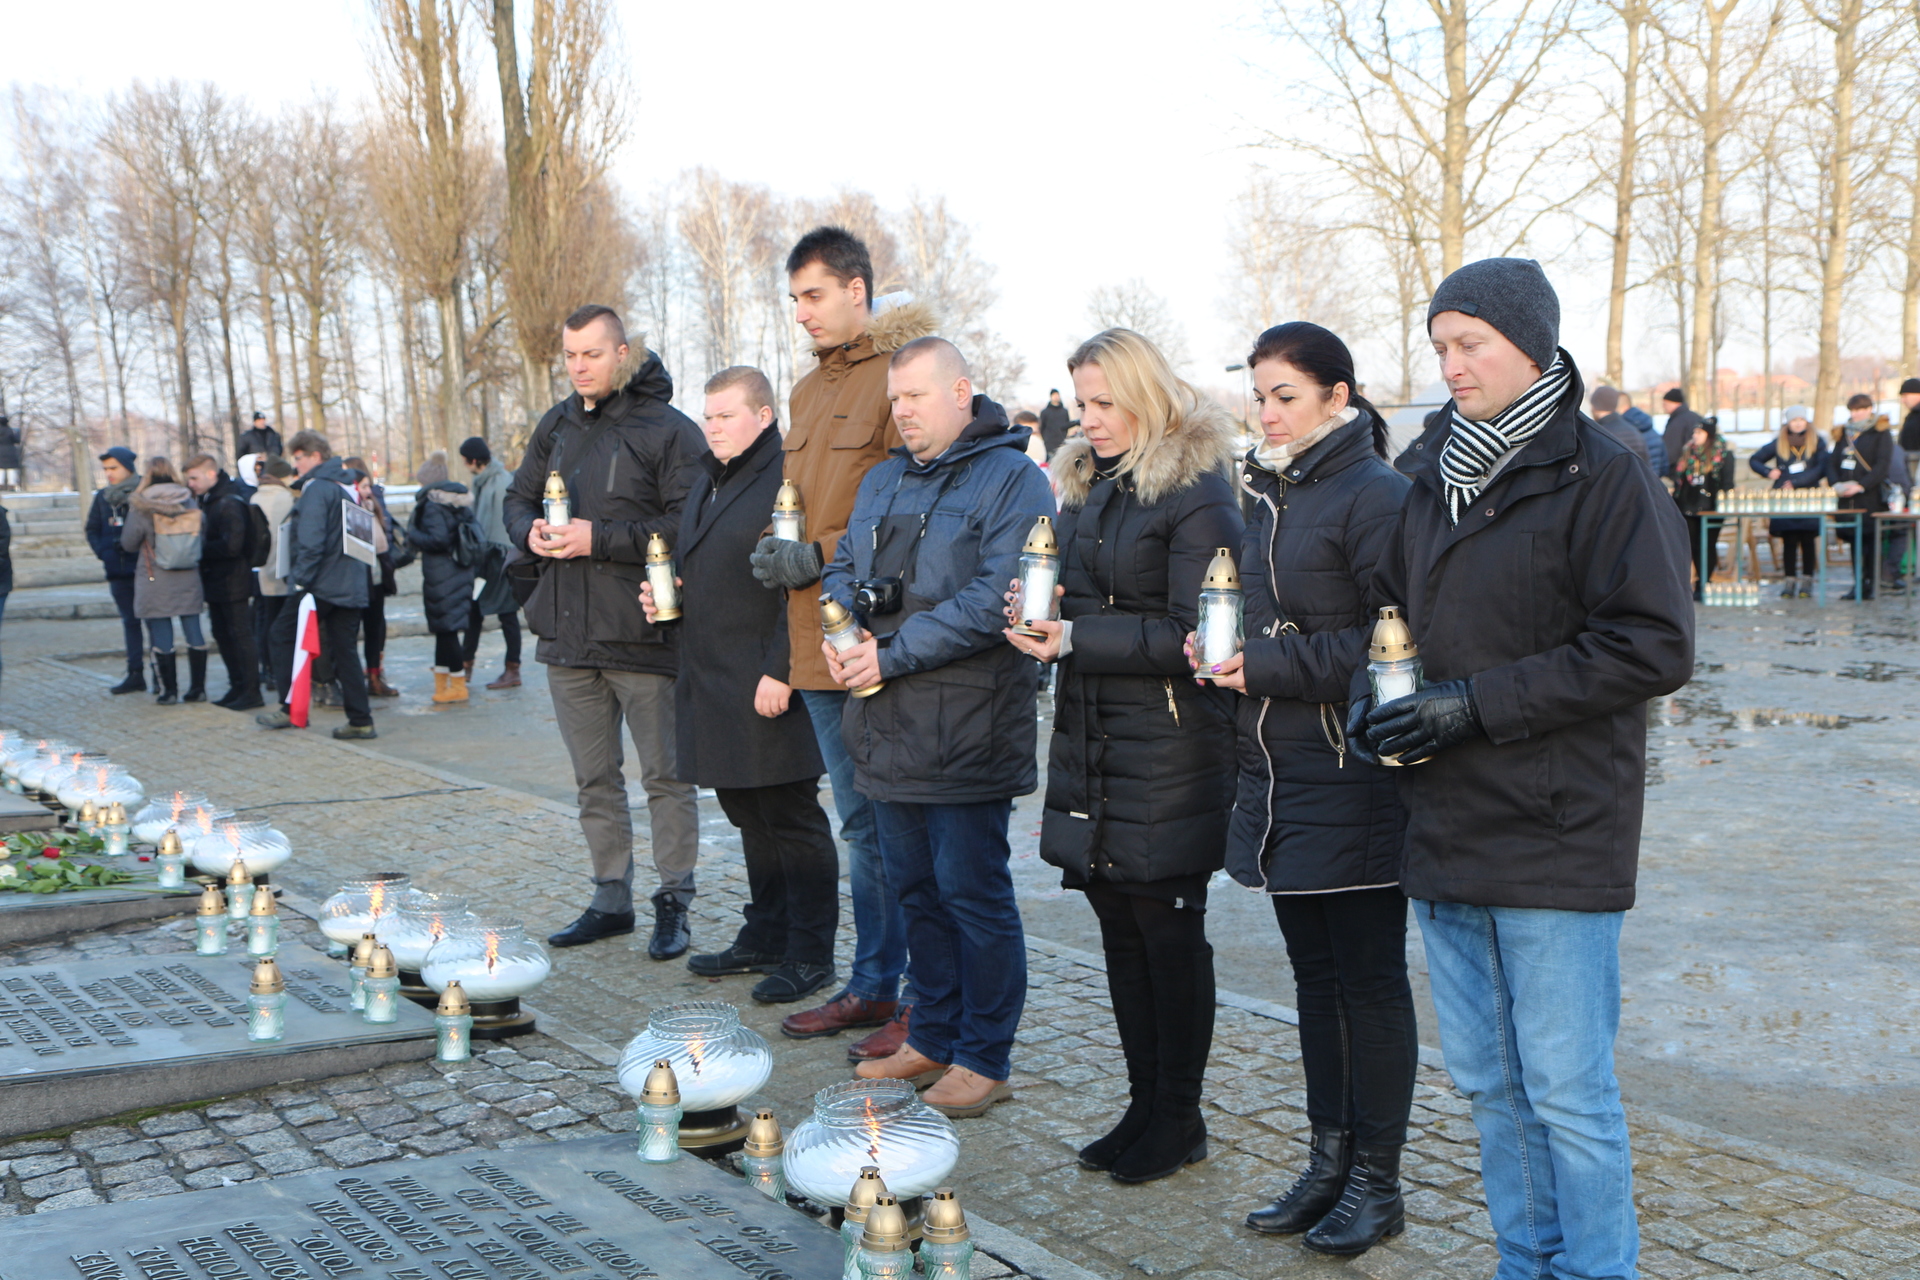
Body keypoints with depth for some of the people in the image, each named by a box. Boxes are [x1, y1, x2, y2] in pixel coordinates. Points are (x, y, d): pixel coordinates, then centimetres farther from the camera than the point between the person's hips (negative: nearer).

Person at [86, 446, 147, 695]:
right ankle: (135, 674, 17)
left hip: (145, 569, -6)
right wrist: (104, 553, 1)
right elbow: (92, 530, 17)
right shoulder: (103, 496, 10)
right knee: (130, 621, 12)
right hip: (118, 571, 6)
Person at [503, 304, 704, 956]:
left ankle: (673, 903, 12)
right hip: (567, 632, 7)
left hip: (641, 633, -6)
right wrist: (532, 531, -4)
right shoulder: (557, 426, 12)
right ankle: (611, 898, 26)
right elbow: (518, 498, 20)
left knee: (665, 775, 2)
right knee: (595, 778, 15)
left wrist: (599, 538, -20)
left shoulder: (668, 430, -9)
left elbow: (686, 524, -17)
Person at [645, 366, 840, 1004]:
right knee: (749, 815, 17)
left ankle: (810, 952, 9)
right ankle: (764, 937, 29)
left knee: (791, 818, -1)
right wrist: (664, 594, 8)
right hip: (712, 682, 9)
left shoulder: (786, 479, -14)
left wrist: (779, 671, -22)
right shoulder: (708, 482, 16)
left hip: (768, 686, -9)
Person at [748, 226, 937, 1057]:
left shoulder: (902, 374, -10)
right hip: (821, 645, 9)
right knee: (861, 825, 17)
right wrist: (781, 555, 9)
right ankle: (871, 985, 29)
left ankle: (923, 1000, 10)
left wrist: (820, 555, -17)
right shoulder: (808, 391, 18)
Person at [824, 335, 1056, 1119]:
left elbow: (995, 600, -19)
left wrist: (892, 653, -20)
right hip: (888, 729, 8)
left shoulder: (1012, 480, -9)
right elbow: (844, 568, 19)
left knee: (972, 892, -1)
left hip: (965, 732, -8)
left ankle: (983, 1060, 11)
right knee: (913, 886, 15)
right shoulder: (883, 480, 17)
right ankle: (932, 1037, 29)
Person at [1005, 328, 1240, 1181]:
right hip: (1089, 741, 8)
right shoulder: (1084, 485, 14)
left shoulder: (1197, 492, -11)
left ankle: (1179, 1117, 15)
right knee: (1118, 925, 12)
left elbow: (1188, 635, -16)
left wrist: (1077, 638, -19)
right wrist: (1037, 614, -1)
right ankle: (1146, 1104, 23)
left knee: (1167, 927, 1)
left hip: (1169, 749, -8)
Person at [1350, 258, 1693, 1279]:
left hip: (1556, 840, -7)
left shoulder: (1601, 477, -9)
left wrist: (1476, 703, -18)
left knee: (1567, 1091, 0)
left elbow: (1654, 646, -15)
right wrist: (1371, 693, 0)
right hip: (1445, 831, 7)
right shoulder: (1427, 475, 12)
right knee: (1486, 1080, 16)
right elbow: (1389, 609, 22)